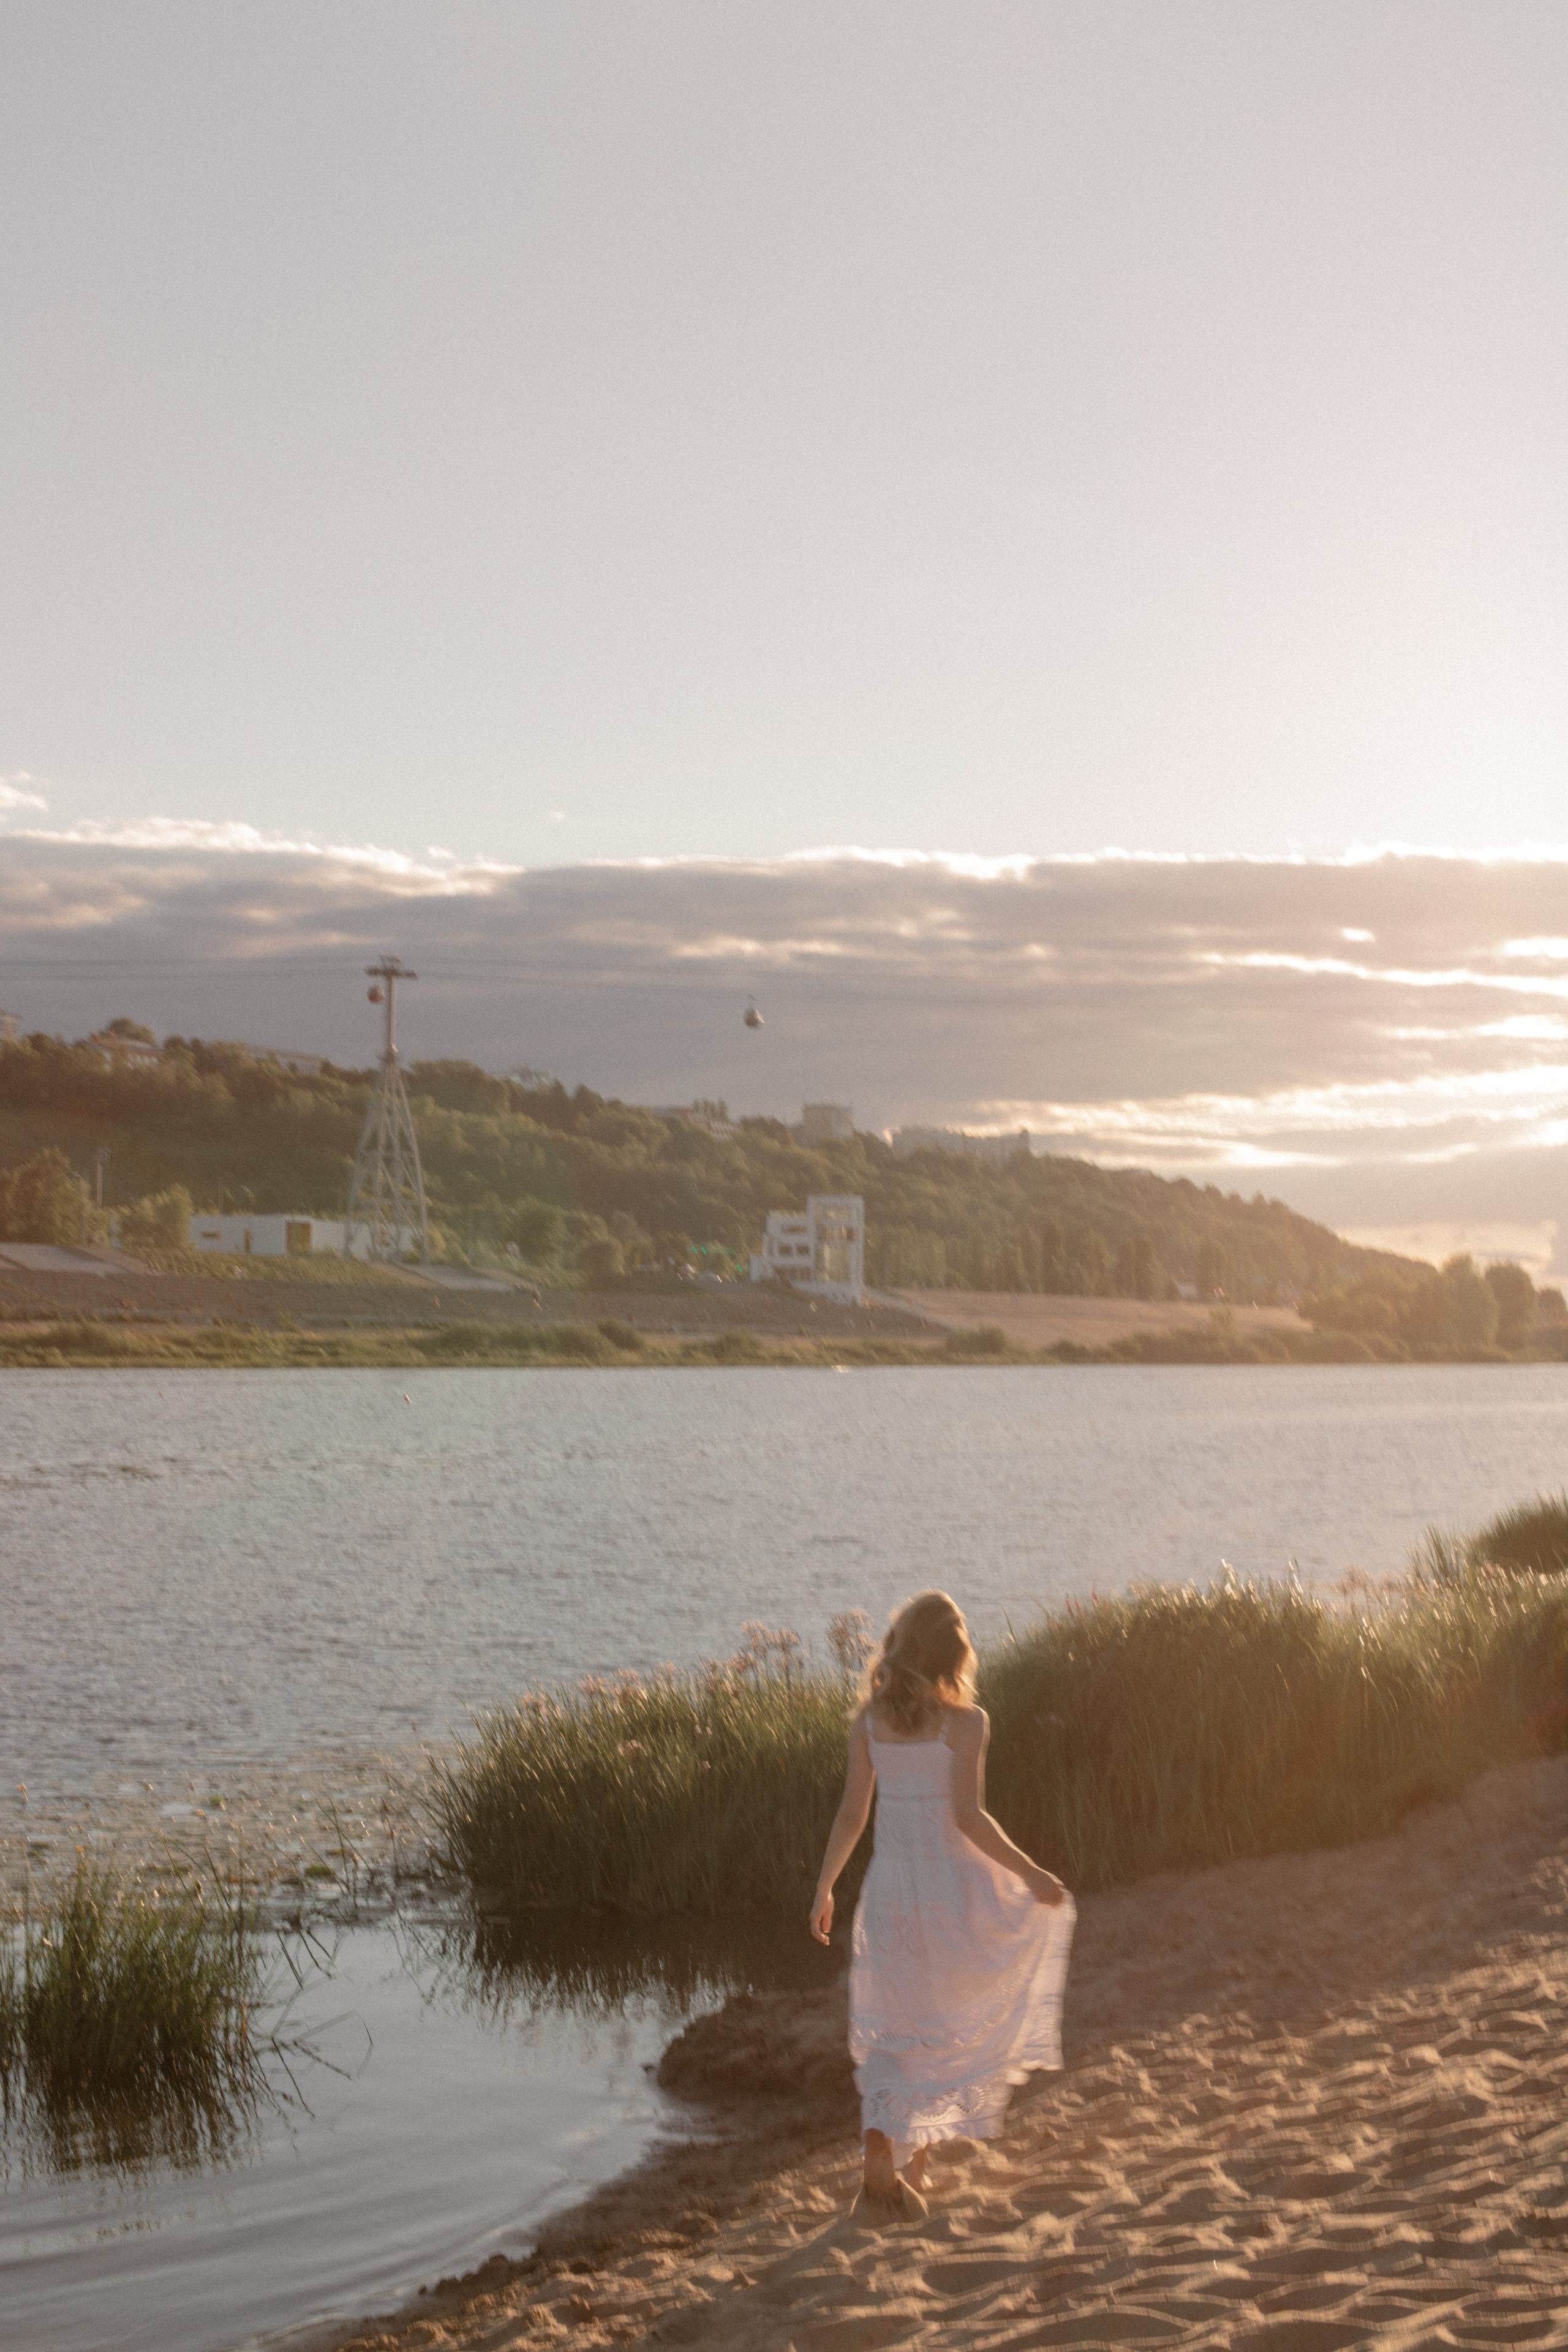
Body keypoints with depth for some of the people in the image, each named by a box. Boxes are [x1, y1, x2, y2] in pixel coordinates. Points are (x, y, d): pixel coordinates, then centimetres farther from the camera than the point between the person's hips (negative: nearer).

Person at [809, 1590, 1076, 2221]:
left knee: (891, 2038, 14)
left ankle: (880, 2155, -7)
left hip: (890, 1888, 3)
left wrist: (824, 1888, 12)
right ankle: (916, 2155, 24)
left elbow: (851, 1814, 2)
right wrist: (1029, 1873, -9)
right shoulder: (964, 1723, -11)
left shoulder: (869, 1721, 1)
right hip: (954, 1886, -3)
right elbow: (967, 1817, -17)